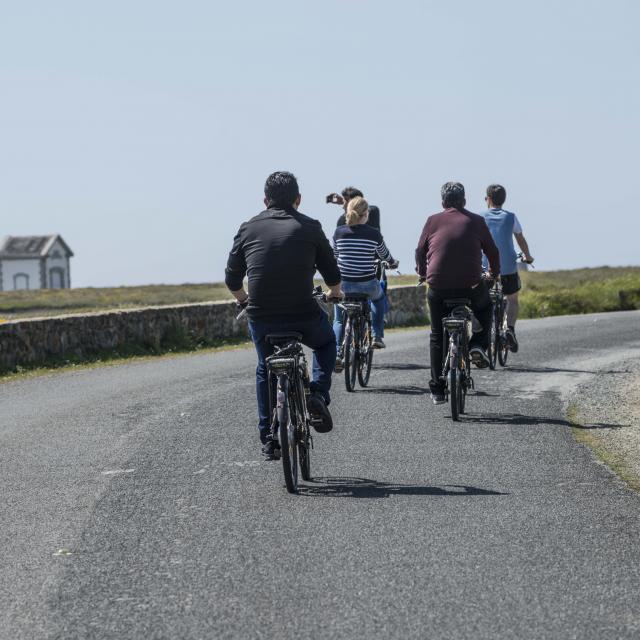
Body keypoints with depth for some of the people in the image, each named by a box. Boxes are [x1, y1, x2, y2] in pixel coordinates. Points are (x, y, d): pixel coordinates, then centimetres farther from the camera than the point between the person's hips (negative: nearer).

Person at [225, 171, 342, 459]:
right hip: (303, 316, -2)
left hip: (261, 319, 2)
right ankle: (319, 395, 9)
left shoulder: (248, 228, 7)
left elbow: (232, 279, 14)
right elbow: (332, 274, 11)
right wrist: (335, 293, 34)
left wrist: (244, 300, 36)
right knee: (326, 342, 30)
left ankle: (269, 438, 23)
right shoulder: (309, 228, 3)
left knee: (266, 371, 26)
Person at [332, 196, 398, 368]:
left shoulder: (339, 232, -4)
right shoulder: (374, 234, -7)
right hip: (367, 284, -1)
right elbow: (384, 254, 11)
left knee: (339, 320, 18)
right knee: (378, 298, 34)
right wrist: (393, 263, 34)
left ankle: (337, 354, 1)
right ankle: (377, 336, 28)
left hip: (344, 284, 1)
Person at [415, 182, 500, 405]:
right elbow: (492, 251, 11)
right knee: (484, 306, 33)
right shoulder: (476, 221, 4)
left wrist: (422, 273, 31)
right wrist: (495, 273, 31)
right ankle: (478, 346, 11)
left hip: (438, 288, 1)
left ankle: (437, 390, 13)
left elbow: (420, 251, 11)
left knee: (437, 337, 15)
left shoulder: (433, 221, 6)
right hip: (470, 286, -1)